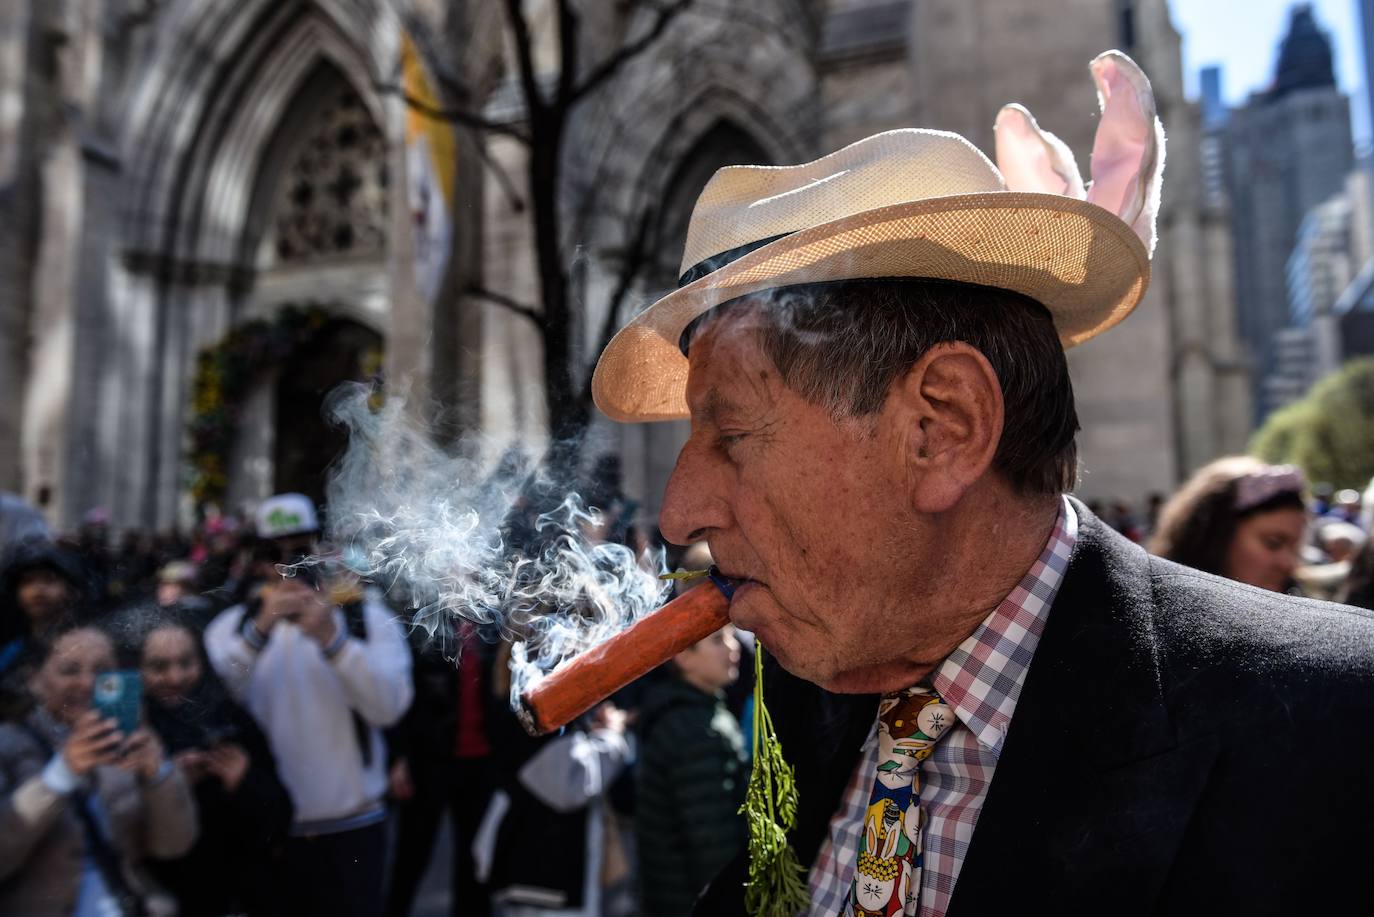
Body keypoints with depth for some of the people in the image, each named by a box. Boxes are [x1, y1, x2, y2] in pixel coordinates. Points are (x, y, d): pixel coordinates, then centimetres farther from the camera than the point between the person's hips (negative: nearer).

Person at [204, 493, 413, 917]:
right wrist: (260, 629, -21)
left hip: (351, 828, -1)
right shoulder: (233, 623, 5)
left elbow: (389, 707, -14)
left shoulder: (367, 616, 0)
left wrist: (332, 638, -22)